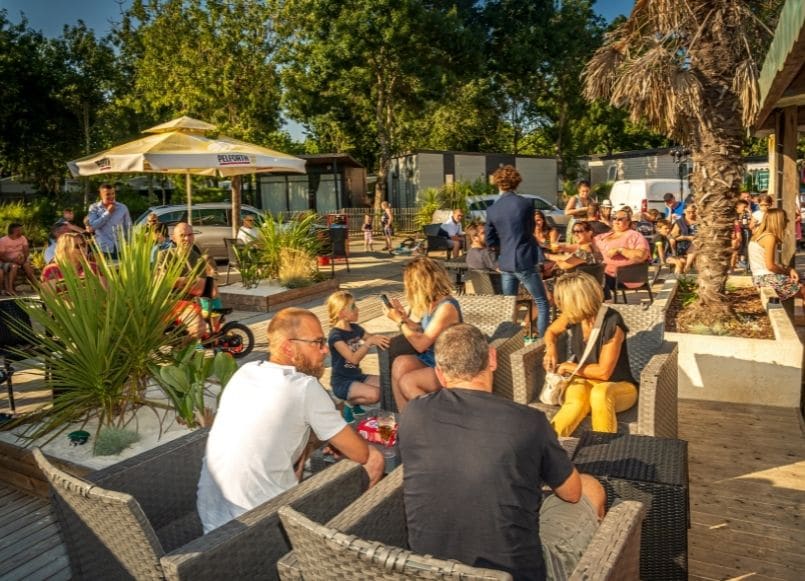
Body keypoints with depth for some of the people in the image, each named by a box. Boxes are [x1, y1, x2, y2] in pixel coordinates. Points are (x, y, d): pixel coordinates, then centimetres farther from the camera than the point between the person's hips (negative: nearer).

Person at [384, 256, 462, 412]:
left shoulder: (446, 307, -22)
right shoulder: (433, 303, 5)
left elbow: (421, 344, -20)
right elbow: (425, 332, 14)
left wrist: (399, 320, -11)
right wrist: (404, 316, 8)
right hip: (432, 360, 8)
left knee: (406, 382, -18)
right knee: (400, 363, -13)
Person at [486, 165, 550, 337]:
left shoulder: (492, 210, 0)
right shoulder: (525, 204, -8)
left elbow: (490, 242, 6)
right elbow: (531, 230, 9)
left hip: (505, 264, 4)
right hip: (524, 262, -4)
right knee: (542, 303, 4)